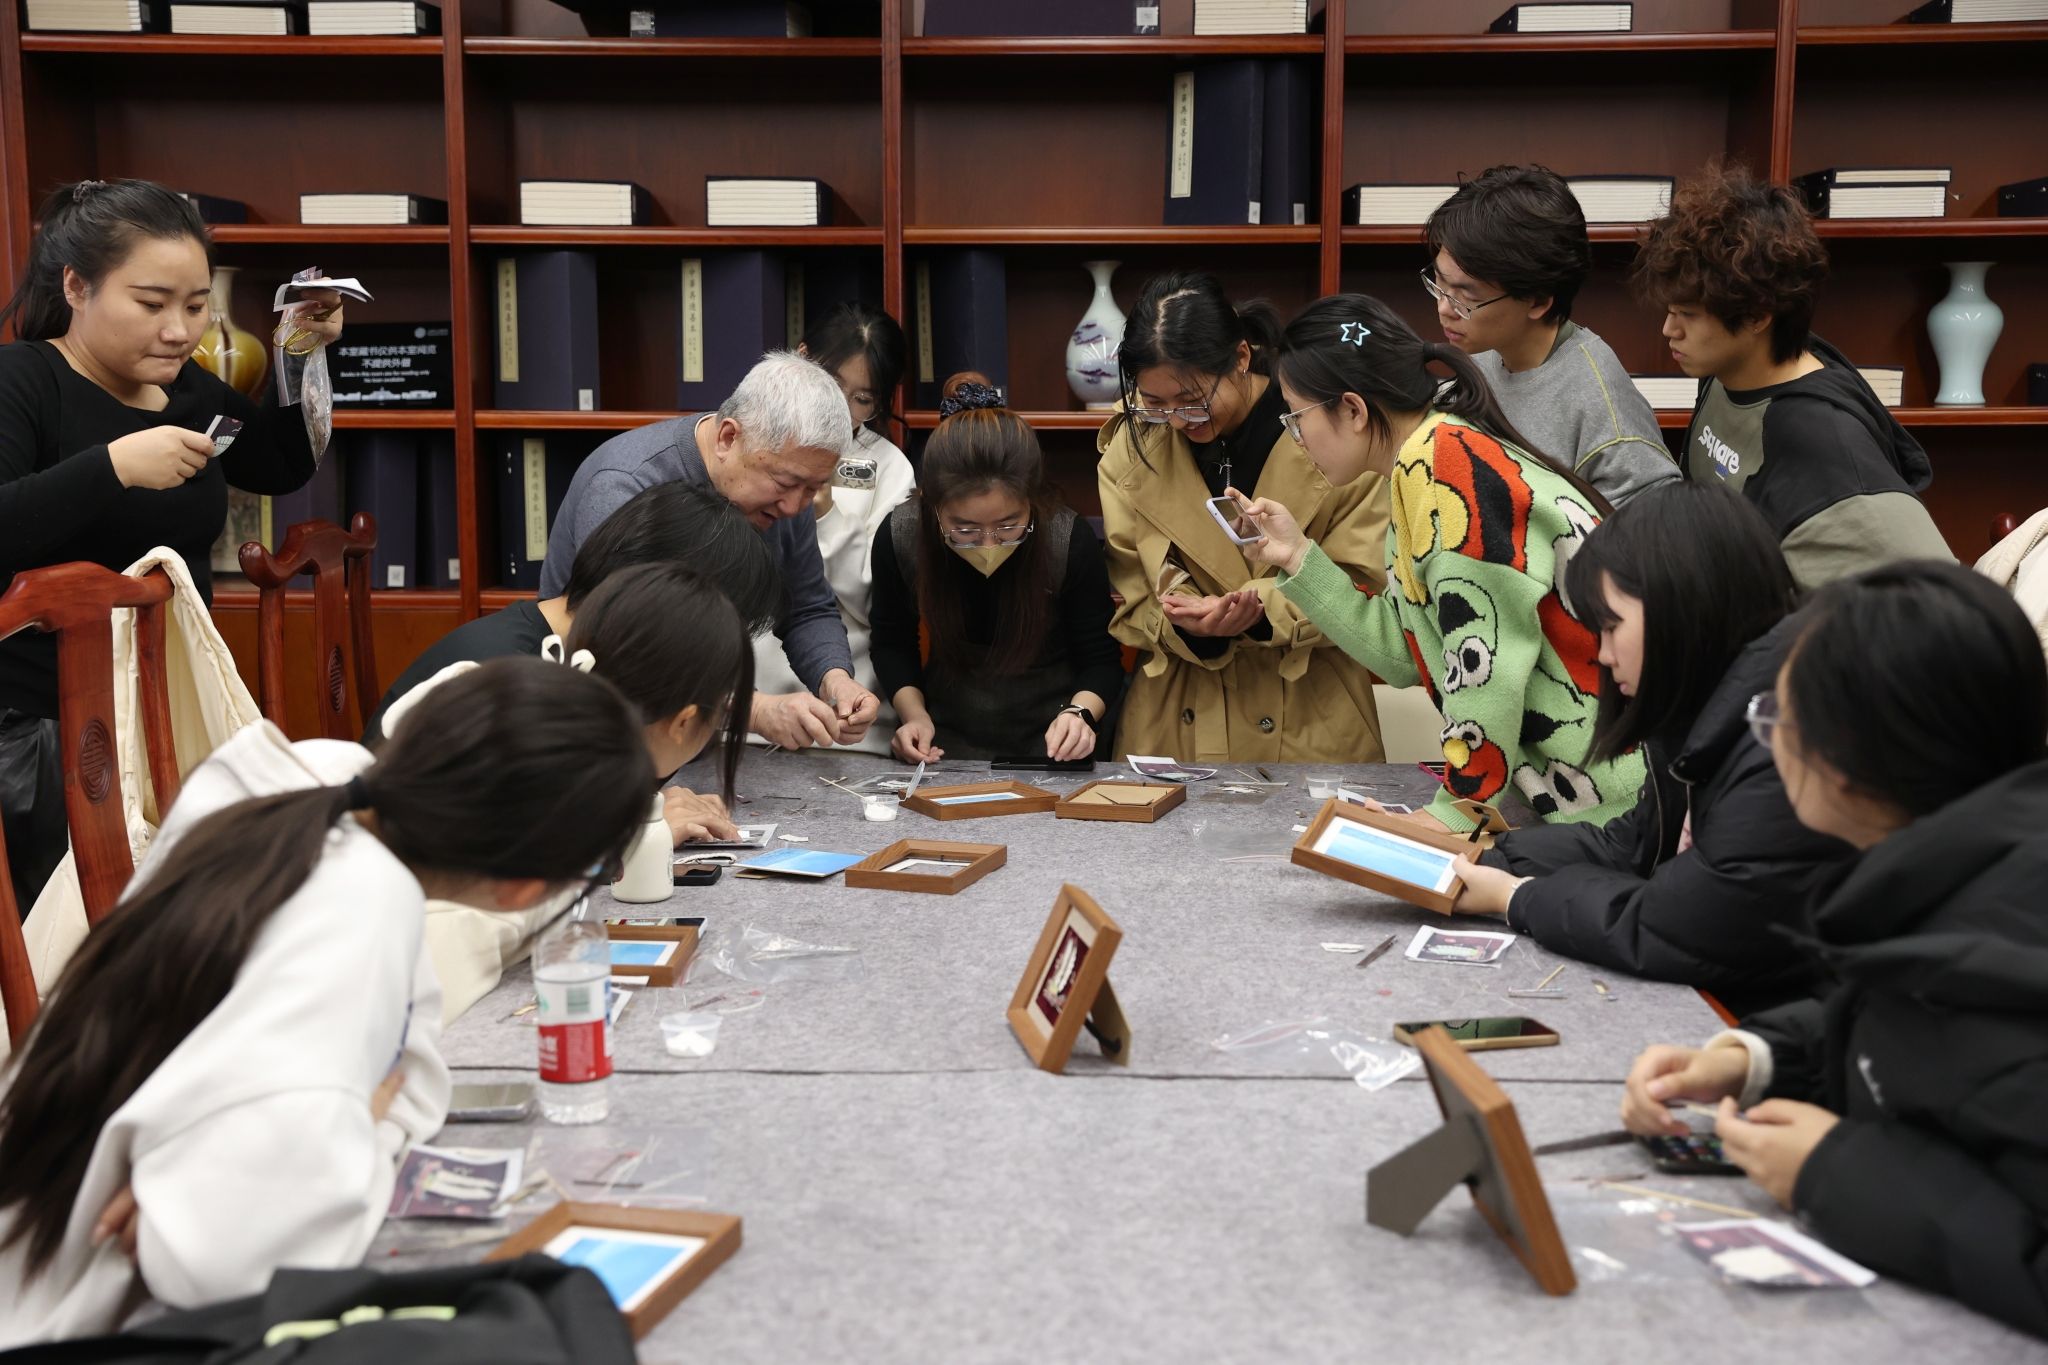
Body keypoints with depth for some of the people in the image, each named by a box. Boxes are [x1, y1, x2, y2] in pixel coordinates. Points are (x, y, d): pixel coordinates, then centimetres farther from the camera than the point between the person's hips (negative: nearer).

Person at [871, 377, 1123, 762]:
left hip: (1049, 743, -1)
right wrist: (913, 713, -11)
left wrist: (1081, 712, -23)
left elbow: (1100, 659, -5)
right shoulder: (899, 538, -14)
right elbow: (892, 644, 5)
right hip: (948, 740, 1)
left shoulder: (1071, 542, -18)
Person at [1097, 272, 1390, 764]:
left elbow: (1362, 585, -5)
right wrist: (1187, 623, -18)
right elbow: (1128, 596, 3)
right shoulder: (1131, 446, 2)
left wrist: (1262, 610, -22)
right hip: (1172, 730, 1)